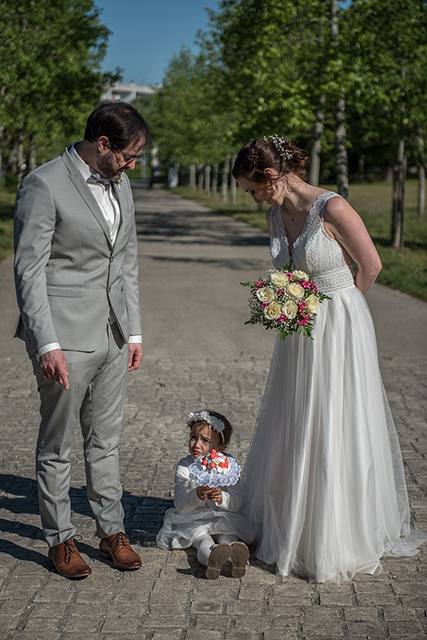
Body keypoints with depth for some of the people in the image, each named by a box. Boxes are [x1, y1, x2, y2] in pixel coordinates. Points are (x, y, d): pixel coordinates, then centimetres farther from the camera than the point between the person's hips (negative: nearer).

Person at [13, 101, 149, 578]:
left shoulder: (119, 184, 11)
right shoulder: (44, 185, -12)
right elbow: (28, 270, -15)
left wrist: (134, 332, 14)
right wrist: (47, 345, -20)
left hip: (112, 336, 7)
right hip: (65, 338, -7)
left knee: (105, 440, 15)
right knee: (56, 446, 7)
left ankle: (111, 531, 28)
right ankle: (59, 539, 21)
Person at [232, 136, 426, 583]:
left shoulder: (332, 209, -18)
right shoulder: (276, 215, 4)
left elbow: (371, 266, -9)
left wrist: (329, 307, 1)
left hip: (339, 331, -7)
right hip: (298, 333, 7)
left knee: (335, 434, 1)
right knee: (291, 435, 12)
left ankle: (337, 543, 17)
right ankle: (289, 530, 29)